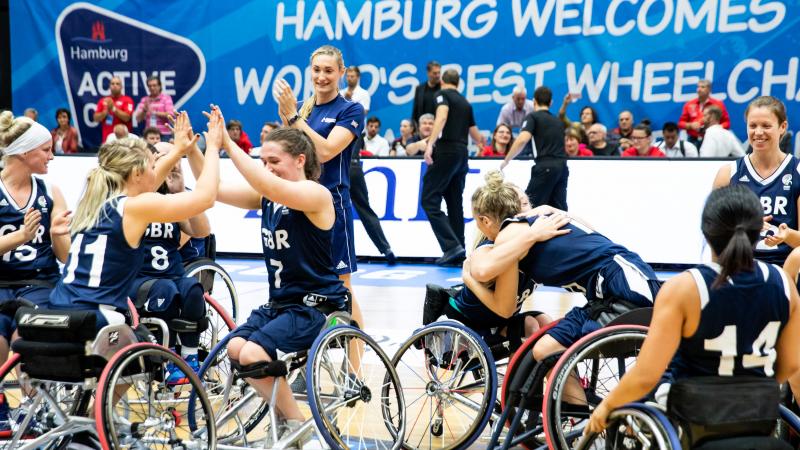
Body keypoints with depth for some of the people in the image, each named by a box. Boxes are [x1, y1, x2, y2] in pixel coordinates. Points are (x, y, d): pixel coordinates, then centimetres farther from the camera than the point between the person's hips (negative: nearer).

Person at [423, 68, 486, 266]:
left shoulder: (443, 94, 1)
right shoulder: (466, 103, 21)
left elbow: (442, 116, -20)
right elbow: (475, 135, 28)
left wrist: (430, 143, -29)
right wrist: (481, 139, 52)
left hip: (446, 151, -7)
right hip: (462, 155, 7)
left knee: (429, 201, -6)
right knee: (455, 203, 11)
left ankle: (451, 246, -17)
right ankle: (459, 252, 9)